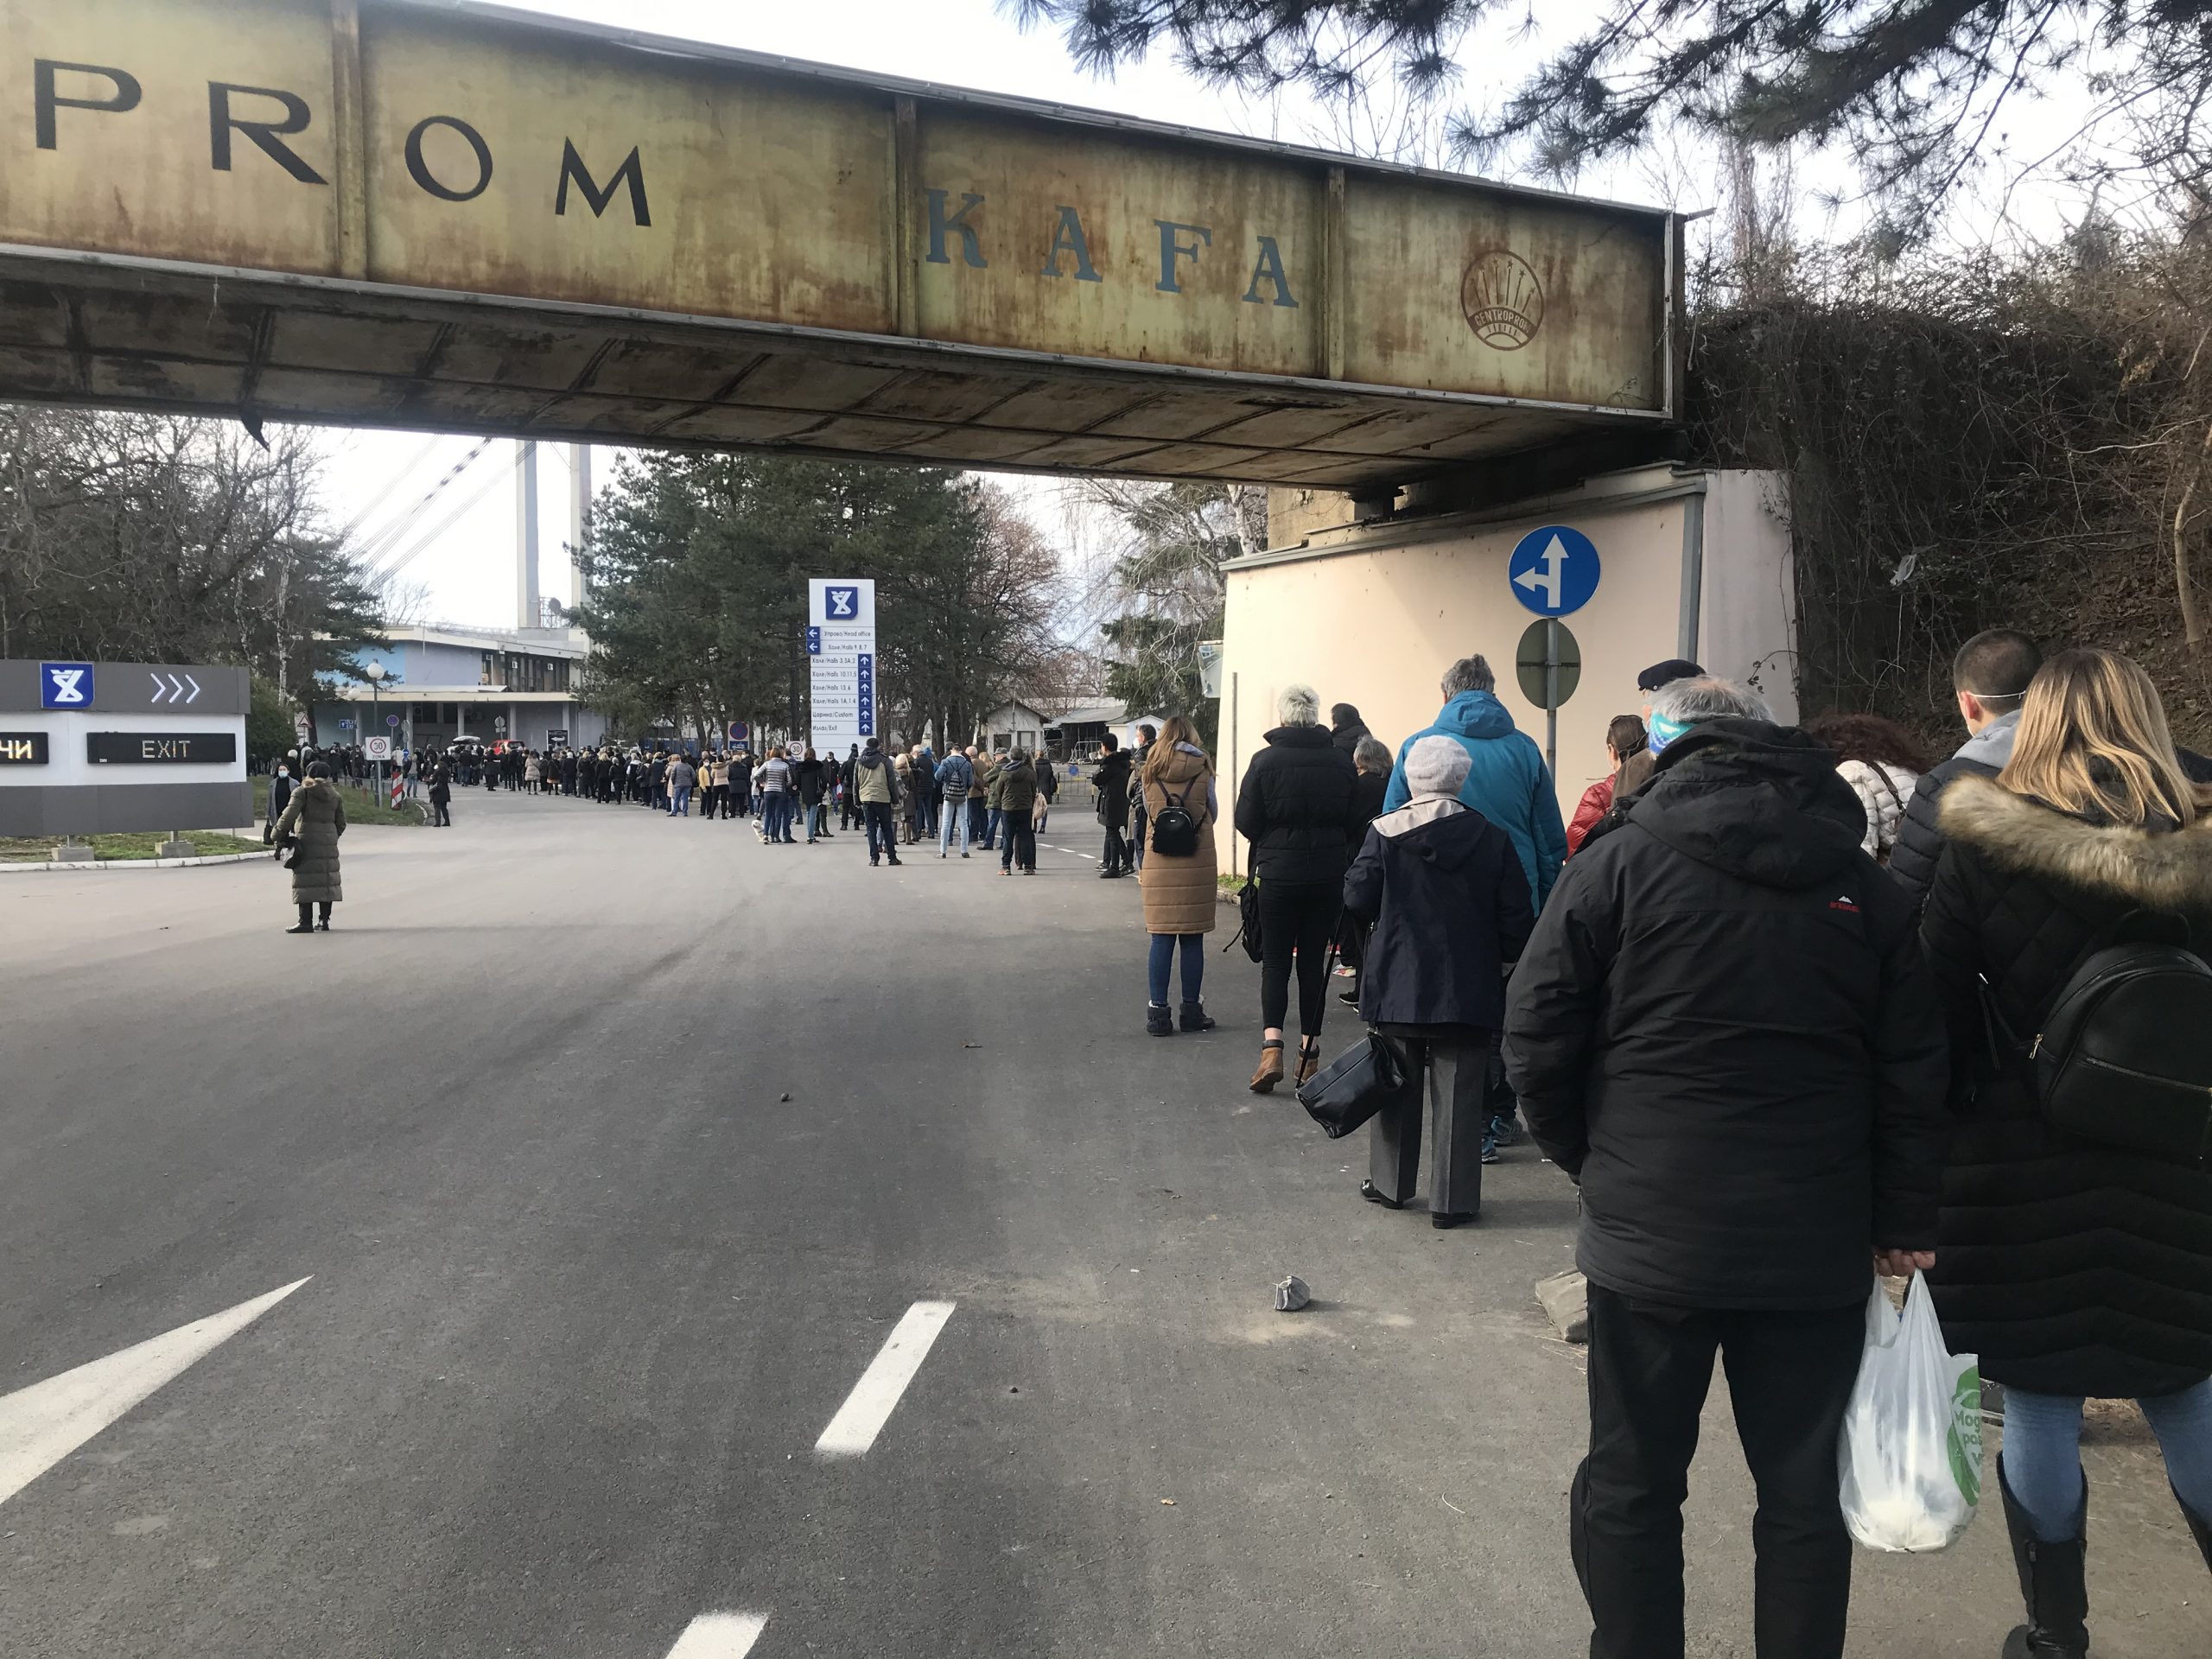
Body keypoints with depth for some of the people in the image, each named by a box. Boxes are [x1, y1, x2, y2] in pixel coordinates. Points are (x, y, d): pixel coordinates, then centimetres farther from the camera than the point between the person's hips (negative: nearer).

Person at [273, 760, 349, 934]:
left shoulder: (302, 792, -4)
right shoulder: (336, 796, 11)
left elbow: (289, 816, -13)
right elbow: (341, 823, 12)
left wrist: (279, 835, -3)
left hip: (306, 842, -5)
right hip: (328, 844, 5)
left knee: (305, 881, -2)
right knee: (327, 880, 10)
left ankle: (306, 921, -4)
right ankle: (324, 920, 12)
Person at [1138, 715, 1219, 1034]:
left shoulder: (1150, 771, 3)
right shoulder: (1202, 769, 1)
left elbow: (1147, 811, 11)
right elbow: (1214, 813, 10)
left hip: (1159, 864, 1)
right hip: (1198, 862, -1)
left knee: (1161, 939, 3)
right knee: (1193, 939, 6)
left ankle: (1158, 1012, 4)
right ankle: (1192, 1011, 13)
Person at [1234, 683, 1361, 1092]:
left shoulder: (1265, 760, -9)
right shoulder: (1341, 762, -1)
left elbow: (1246, 822, -7)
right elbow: (1357, 819, 5)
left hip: (1279, 874, -2)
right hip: (1329, 875, 2)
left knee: (1275, 960, 5)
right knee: (1314, 960, 10)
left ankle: (1272, 1046, -11)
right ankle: (1310, 1051, 15)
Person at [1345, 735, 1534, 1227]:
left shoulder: (1384, 832, -8)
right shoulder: (1493, 839, -4)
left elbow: (1357, 899, -8)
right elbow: (1516, 918, -3)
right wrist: (1511, 962, 12)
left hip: (1397, 985, 0)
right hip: (1468, 988, 0)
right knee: (1458, 1094, 6)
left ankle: (1391, 1183, 26)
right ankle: (1453, 1200, 9)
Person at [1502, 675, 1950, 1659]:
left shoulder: (1620, 860, -6)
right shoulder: (1863, 884, 5)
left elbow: (1536, 1042, -8)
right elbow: (1915, 1072, 4)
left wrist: (1590, 1161, 7)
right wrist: (1902, 1227, 11)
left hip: (1650, 1234, -3)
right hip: (1818, 1246, 3)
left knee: (1631, 1485, 12)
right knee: (1805, 1493, 16)